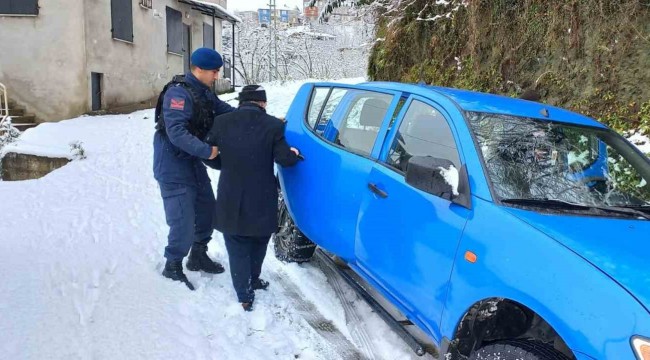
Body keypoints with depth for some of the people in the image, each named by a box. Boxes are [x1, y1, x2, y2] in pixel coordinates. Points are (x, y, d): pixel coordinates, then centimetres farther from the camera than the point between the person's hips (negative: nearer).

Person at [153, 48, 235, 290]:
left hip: (193, 163, 10)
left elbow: (226, 111, 10)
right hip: (174, 168, -10)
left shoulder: (204, 93, 9)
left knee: (207, 211, 17)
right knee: (184, 222, -9)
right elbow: (176, 133, -30)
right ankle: (173, 266, 13)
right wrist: (206, 151, -32)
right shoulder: (179, 93, -21)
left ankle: (198, 256, 35)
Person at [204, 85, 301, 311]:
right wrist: (295, 154, 12)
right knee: (258, 244, 25)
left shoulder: (222, 122, -3)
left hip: (231, 201, 1)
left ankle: (245, 296, 16)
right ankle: (253, 281, 40)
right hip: (262, 201, 0)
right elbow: (283, 159, -9)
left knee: (238, 250, 14)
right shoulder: (273, 125, -9)